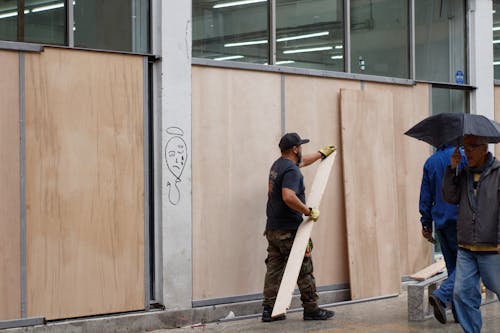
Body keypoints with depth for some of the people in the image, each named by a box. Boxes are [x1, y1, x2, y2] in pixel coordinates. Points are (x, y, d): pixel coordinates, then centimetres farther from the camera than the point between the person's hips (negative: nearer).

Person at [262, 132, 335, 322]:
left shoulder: (278, 165, 14)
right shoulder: (291, 170, -16)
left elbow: (301, 162, 34)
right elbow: (289, 197, -32)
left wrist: (322, 154, 45)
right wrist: (309, 211, -21)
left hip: (272, 229, 9)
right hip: (289, 231, -9)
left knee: (274, 269, 8)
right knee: (304, 270, 1)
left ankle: (269, 310, 8)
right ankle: (311, 309, 7)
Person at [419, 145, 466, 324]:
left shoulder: (430, 162, 11)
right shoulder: (462, 156, -7)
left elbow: (426, 195, 12)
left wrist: (426, 223, 16)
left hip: (440, 221, 6)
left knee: (453, 266, 13)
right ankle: (441, 296, -23)